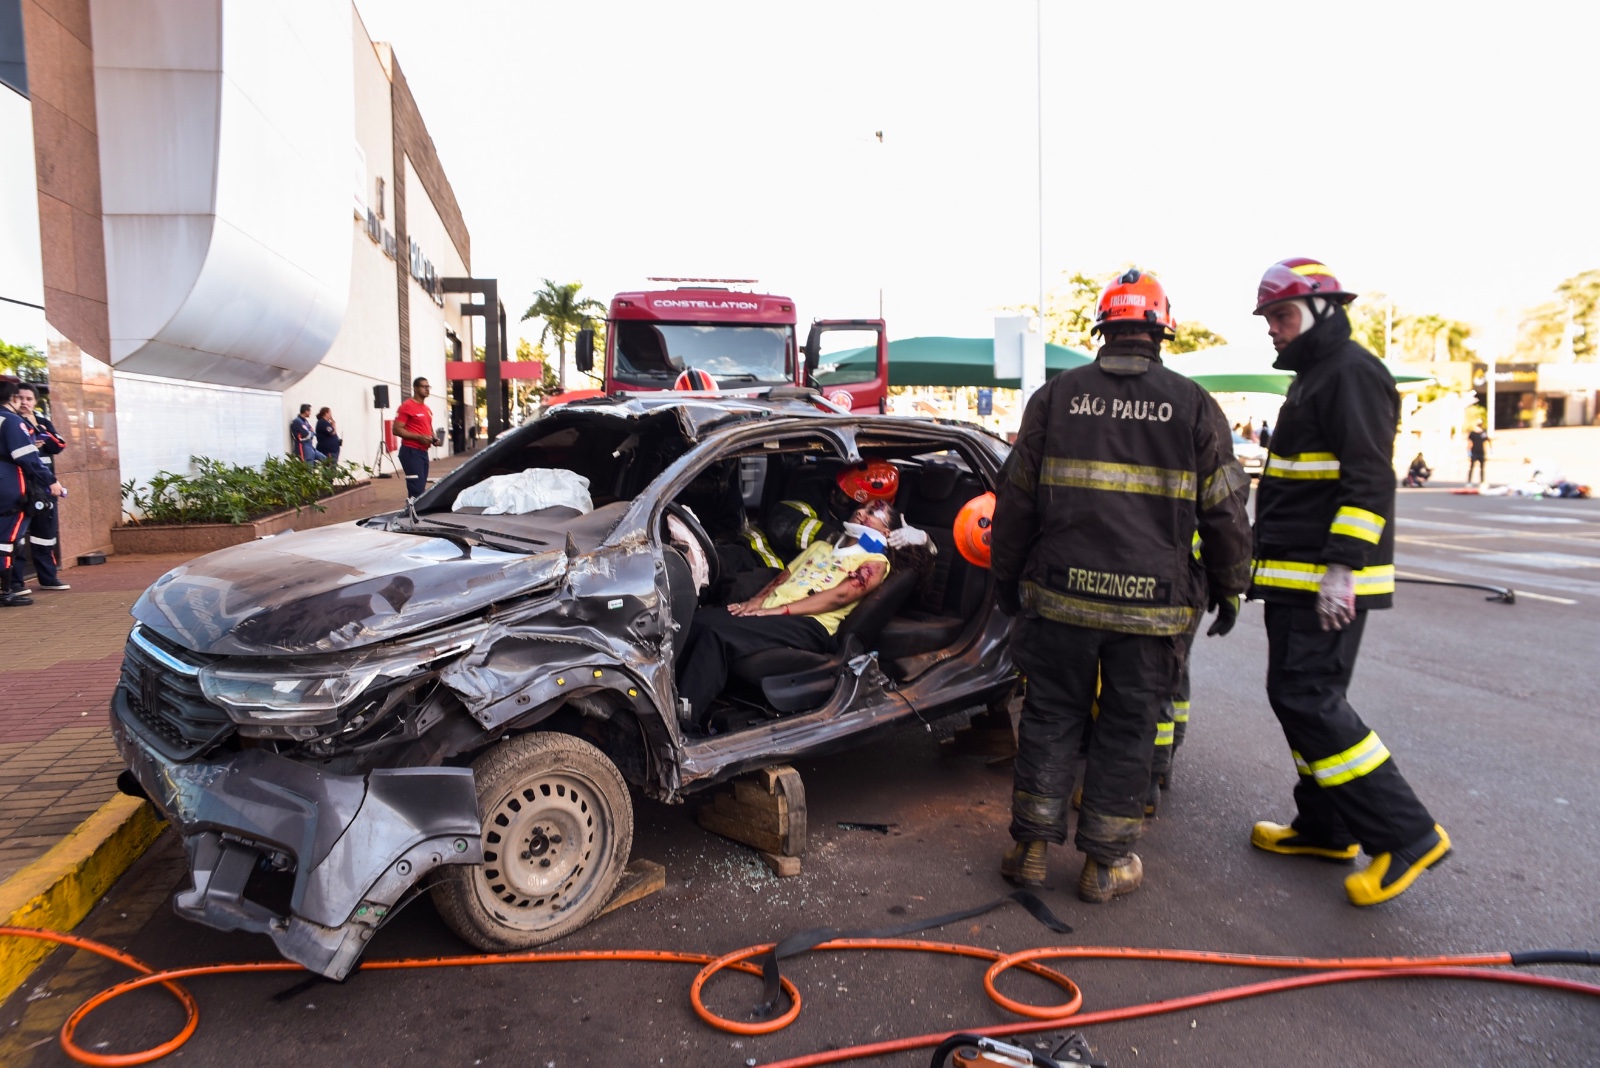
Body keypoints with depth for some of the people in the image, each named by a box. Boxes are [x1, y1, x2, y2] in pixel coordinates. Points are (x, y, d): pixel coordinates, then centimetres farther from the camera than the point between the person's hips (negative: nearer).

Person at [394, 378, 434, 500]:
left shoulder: (426, 408, 18)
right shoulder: (407, 406, -9)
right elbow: (397, 430, -14)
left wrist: (433, 438, 9)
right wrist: (419, 437, -22)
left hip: (423, 451, 9)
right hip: (411, 451, -9)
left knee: (421, 488, 9)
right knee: (417, 488, -15)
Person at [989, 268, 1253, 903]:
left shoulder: (1056, 396, 3)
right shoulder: (1194, 406, 2)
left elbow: (1017, 498, 6)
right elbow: (1225, 511, 5)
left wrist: (1005, 576, 16)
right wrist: (1228, 589, 17)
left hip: (1062, 594, 1)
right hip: (1154, 605, 0)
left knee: (1050, 715, 12)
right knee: (1128, 729, 10)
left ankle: (1032, 848, 19)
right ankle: (1106, 863, 20)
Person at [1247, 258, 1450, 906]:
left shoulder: (1352, 373, -11)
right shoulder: (1315, 377, 21)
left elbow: (1369, 481, -20)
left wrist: (1341, 567, -25)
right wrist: (1272, 557, 27)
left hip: (1326, 580, -10)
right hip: (1297, 577, 11)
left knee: (1306, 699, -11)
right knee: (1301, 696, 13)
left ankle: (1404, 833, -3)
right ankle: (1325, 828, 24)